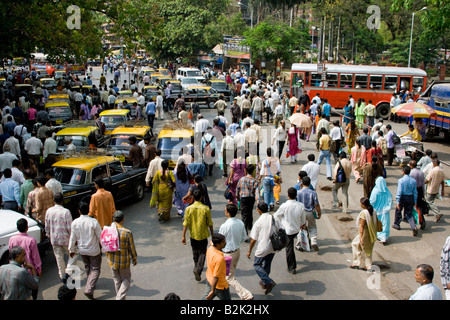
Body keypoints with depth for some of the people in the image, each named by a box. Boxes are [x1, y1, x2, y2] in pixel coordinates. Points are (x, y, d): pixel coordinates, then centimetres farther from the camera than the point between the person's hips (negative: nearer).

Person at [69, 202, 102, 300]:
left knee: (87, 268, 25)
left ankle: (90, 284, 42)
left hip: (82, 250, 4)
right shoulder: (94, 222, -21)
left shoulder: (75, 222, -12)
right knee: (95, 269, 6)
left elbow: (72, 238, -3)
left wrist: (71, 250, 10)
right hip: (94, 250, -4)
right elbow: (100, 236, -13)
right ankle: (89, 289, -7)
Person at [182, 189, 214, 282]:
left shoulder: (188, 209, -11)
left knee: (195, 252, 21)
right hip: (203, 235, -2)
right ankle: (198, 269, -13)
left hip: (193, 235, 2)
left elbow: (185, 224, -10)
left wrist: (183, 236, -3)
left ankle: (197, 267, 39)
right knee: (202, 253, 6)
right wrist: (212, 233, 8)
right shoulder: (206, 209, -14)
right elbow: (210, 223, -6)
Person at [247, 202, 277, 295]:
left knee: (257, 265, 11)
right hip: (273, 247, 6)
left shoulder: (258, 222, -18)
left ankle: (269, 282, -4)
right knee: (267, 265, 23)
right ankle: (264, 283, 38)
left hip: (262, 248, -6)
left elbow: (253, 239, -14)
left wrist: (249, 251, -1)